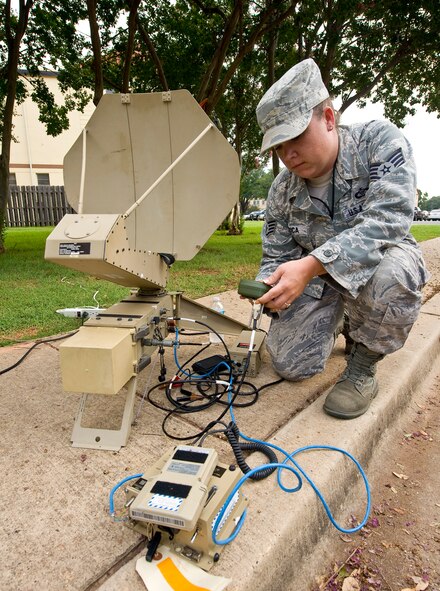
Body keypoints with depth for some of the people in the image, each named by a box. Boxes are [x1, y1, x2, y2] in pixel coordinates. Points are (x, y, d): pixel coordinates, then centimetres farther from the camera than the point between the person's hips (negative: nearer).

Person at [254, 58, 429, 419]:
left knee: (390, 275, -41)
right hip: (317, 274, 4)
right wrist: (268, 290, -27)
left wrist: (310, 265, -45)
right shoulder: (282, 191, -8)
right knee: (290, 365, -8)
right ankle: (336, 320, 25)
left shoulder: (380, 141, -20)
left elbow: (385, 222, -34)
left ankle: (363, 366, -11)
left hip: (380, 260, -3)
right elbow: (276, 257, -3)